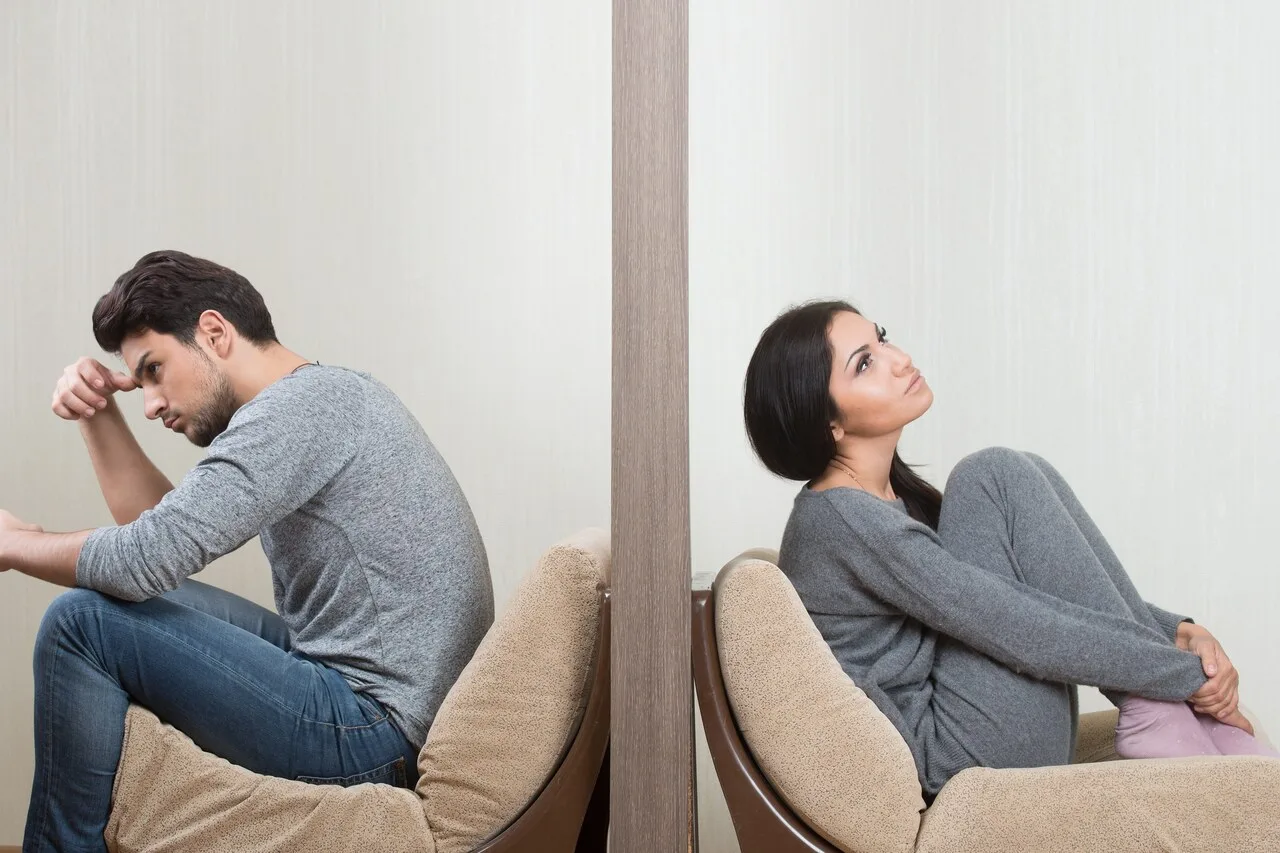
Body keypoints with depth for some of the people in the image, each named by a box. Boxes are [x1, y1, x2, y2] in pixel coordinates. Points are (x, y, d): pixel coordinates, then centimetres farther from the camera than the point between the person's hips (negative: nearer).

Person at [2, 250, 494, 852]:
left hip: (375, 732, -10)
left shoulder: (298, 405, -15)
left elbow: (145, 558, -21)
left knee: (82, 620, -9)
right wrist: (97, 415, 9)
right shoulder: (326, 398, 16)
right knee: (151, 604, 21)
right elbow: (166, 531, 18)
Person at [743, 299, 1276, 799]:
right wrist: (1193, 672, -12)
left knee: (1019, 479, 5)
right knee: (999, 477, -13)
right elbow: (1025, 634, -21)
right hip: (962, 757, -9)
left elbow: (1017, 588, 12)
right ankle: (1157, 718, -9)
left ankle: (1173, 719, -1)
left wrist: (1175, 631, 0)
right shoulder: (843, 519, -19)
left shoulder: (890, 494, 11)